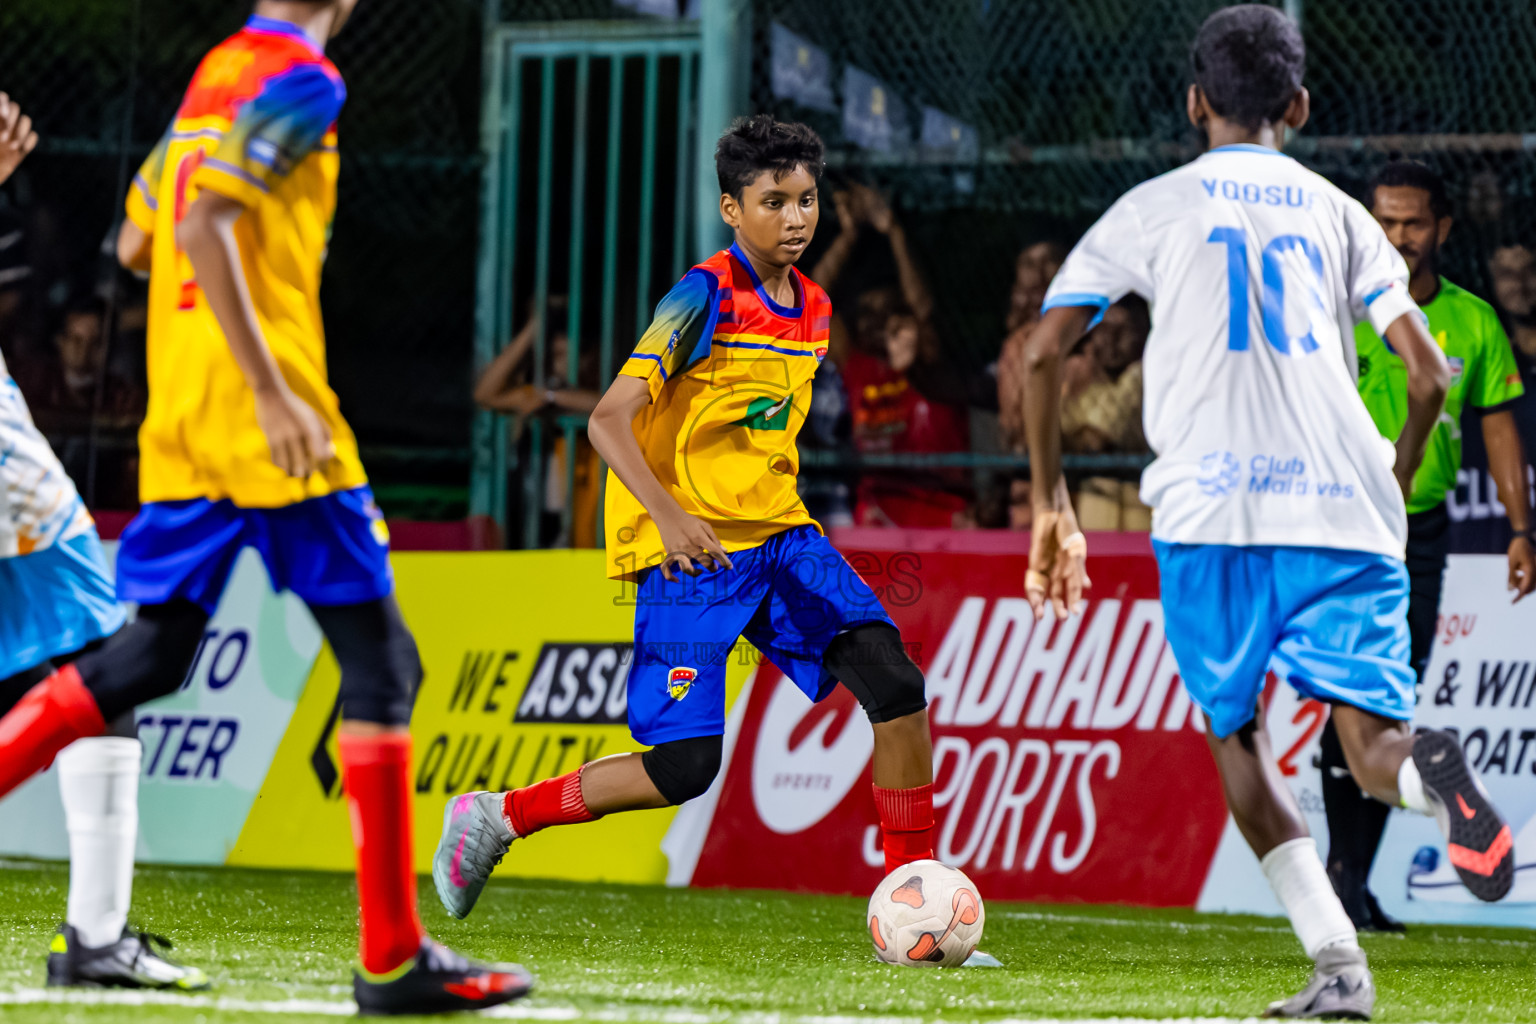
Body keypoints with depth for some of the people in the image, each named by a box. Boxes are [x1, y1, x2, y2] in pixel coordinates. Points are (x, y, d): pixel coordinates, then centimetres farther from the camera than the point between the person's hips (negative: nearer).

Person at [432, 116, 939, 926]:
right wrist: (668, 515, -34)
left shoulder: (813, 311, 10)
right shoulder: (707, 297, -13)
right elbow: (610, 418, -21)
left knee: (896, 686, -12)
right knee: (686, 765, -13)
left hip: (777, 536, 7)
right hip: (687, 551, -7)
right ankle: (491, 819, 7)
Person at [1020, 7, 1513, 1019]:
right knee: (1368, 737, 3)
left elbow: (1043, 352, 6)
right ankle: (1425, 768, -37)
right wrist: (1394, 489, 26)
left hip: (1211, 507, -1)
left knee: (1238, 737, 12)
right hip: (1343, 505, 1)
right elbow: (1431, 372, 10)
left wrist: (1052, 504, 15)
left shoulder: (1152, 210, 12)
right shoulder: (1338, 214, 18)